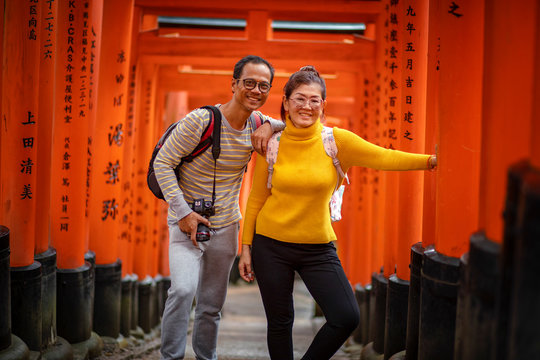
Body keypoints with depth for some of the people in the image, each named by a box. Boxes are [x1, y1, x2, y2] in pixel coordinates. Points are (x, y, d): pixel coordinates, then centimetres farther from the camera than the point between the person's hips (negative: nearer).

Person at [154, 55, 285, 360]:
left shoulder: (256, 124, 0)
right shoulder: (201, 120, -17)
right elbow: (162, 163, -13)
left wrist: (270, 126, -11)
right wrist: (183, 212, -18)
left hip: (226, 226, 5)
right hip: (187, 222, -5)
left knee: (212, 306, 11)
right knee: (183, 289, -25)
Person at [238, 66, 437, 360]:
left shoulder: (336, 140, -6)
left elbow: (385, 158, -11)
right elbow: (257, 197, 3)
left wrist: (433, 160, -22)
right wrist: (246, 247, 4)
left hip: (317, 248, 1)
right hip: (271, 245, 0)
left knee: (347, 318, -8)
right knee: (280, 322, 7)